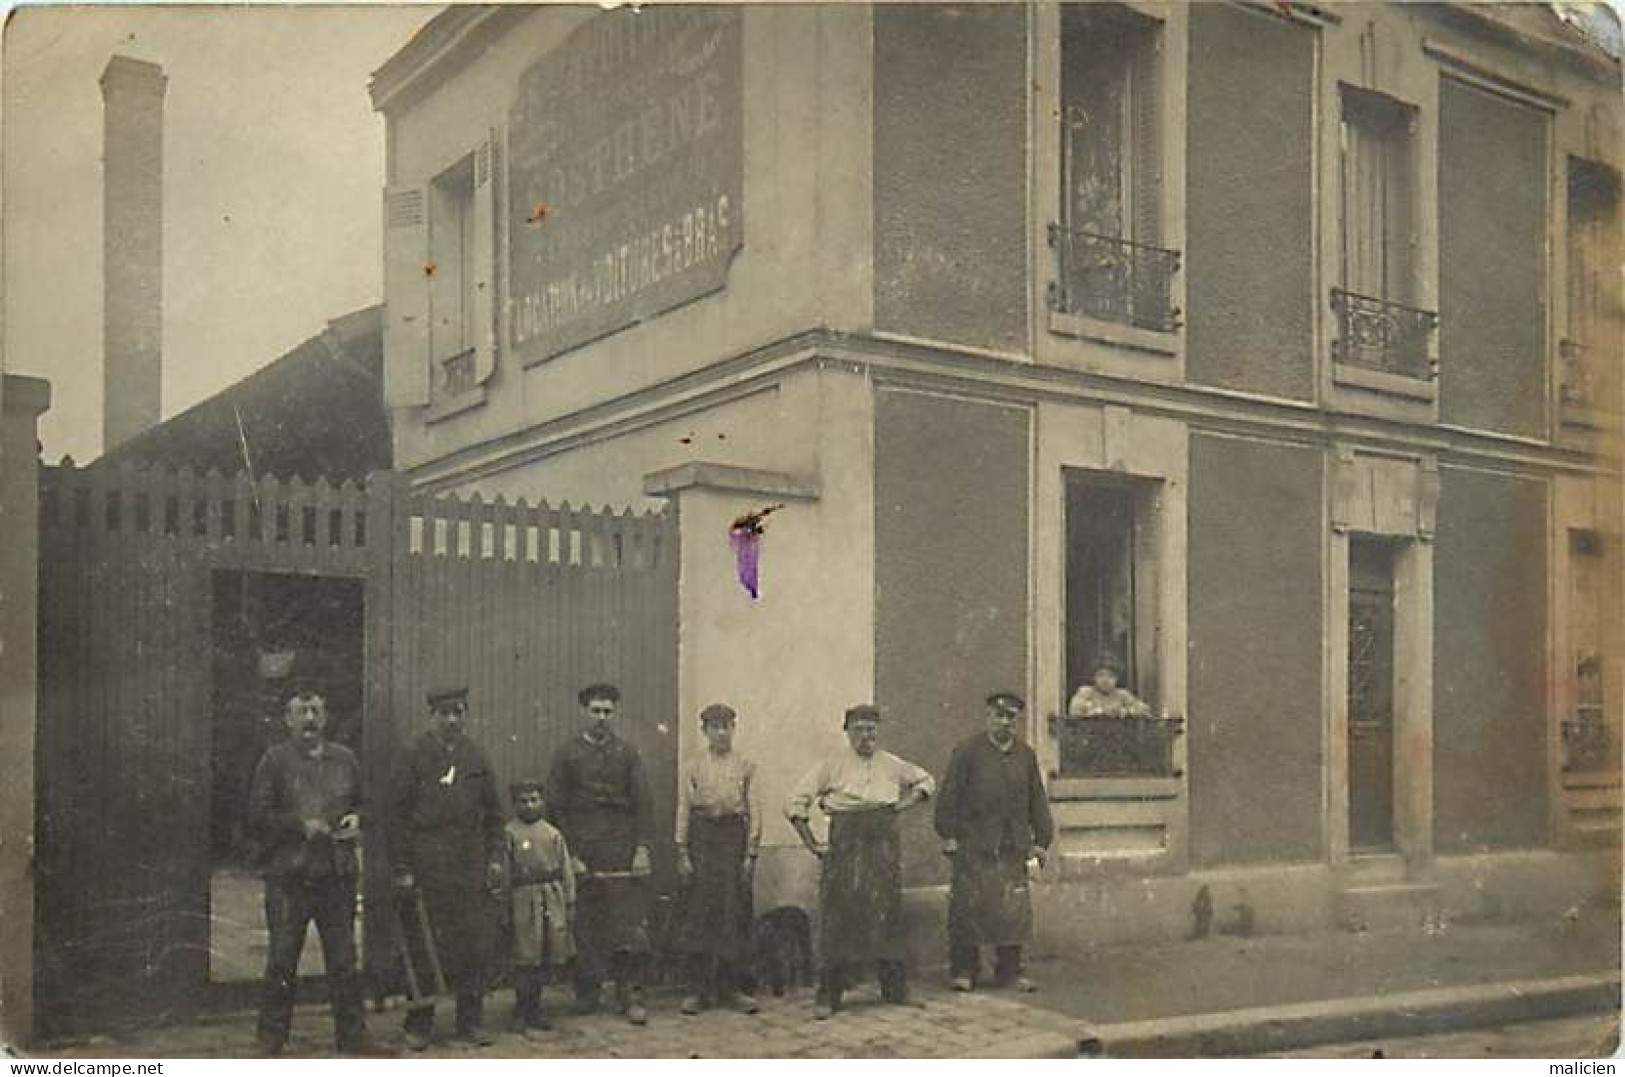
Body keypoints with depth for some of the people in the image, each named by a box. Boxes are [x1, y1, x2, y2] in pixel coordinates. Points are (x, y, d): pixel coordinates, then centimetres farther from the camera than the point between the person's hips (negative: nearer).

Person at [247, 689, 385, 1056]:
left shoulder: (345, 759, 12)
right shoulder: (274, 760, 0)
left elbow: (364, 803, 21)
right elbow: (258, 815, -3)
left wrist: (356, 819, 0)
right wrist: (301, 826, -13)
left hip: (338, 874, 3)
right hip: (288, 875, -3)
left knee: (343, 958, 7)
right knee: (282, 960, 1)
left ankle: (352, 1034, 14)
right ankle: (271, 1037, 13)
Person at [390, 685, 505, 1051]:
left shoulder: (476, 757, 9)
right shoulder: (416, 756, -1)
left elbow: (493, 811, 13)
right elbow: (400, 814, -1)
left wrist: (495, 857, 5)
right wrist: (402, 868, -6)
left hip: (472, 868, 3)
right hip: (428, 868, -3)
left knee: (475, 946, 4)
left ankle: (471, 1021, 15)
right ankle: (419, 1024, 12)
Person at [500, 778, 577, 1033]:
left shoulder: (553, 833, 9)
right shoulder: (510, 833, -2)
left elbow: (566, 870, 12)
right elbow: (503, 872, -3)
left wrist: (570, 903, 9)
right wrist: (504, 907, -6)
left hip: (553, 898, 4)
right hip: (525, 899, -4)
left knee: (546, 957, 9)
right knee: (525, 959, -2)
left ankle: (535, 1008, 23)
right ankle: (521, 1011, 10)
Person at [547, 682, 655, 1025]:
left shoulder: (627, 753, 10)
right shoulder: (568, 754, 5)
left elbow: (641, 803, 7)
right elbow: (558, 808, 2)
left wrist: (642, 849, -2)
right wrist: (569, 855, -4)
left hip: (622, 851, 1)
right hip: (583, 852, -1)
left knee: (630, 925, -6)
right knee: (585, 926, 3)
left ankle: (631, 995, -1)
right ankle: (587, 994, 15)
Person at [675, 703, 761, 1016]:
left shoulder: (746, 767, 7)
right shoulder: (693, 767, 6)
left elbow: (753, 811, 4)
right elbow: (683, 810, 4)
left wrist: (751, 852, -3)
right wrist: (682, 853, -2)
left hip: (735, 836, 1)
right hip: (702, 837, 0)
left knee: (736, 914, 2)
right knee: (699, 914, -1)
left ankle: (733, 987, 12)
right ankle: (698, 990, 5)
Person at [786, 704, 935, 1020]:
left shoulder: (891, 764, 11)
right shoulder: (833, 765, 2)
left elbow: (926, 781, 28)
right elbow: (797, 802, 0)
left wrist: (909, 801, 9)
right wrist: (811, 844, -5)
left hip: (884, 845, 3)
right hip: (845, 846, -3)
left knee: (887, 915, 6)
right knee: (838, 916, -3)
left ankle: (896, 989, 19)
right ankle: (828, 996, 4)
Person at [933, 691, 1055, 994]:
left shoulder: (1026, 755, 13)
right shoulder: (967, 751, 0)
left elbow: (1037, 800, 16)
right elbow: (949, 795, -2)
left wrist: (1041, 840, 12)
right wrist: (948, 834, -6)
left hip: (1013, 848, 4)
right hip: (972, 846, -3)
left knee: (1014, 910, 3)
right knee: (968, 907, -1)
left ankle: (1009, 971, 14)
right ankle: (964, 969, 10)